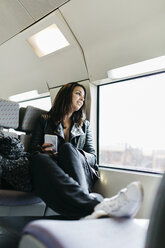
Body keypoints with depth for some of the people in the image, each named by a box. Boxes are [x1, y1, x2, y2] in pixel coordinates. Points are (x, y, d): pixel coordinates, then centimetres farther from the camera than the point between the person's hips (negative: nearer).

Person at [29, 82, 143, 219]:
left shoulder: (85, 125, 24)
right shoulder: (45, 120, 19)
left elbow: (93, 157, 15)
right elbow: (32, 151, 15)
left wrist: (75, 155, -8)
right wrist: (42, 150, -10)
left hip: (81, 172, 1)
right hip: (53, 173, -1)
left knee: (67, 147, -31)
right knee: (40, 158, -35)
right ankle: (99, 205, -59)